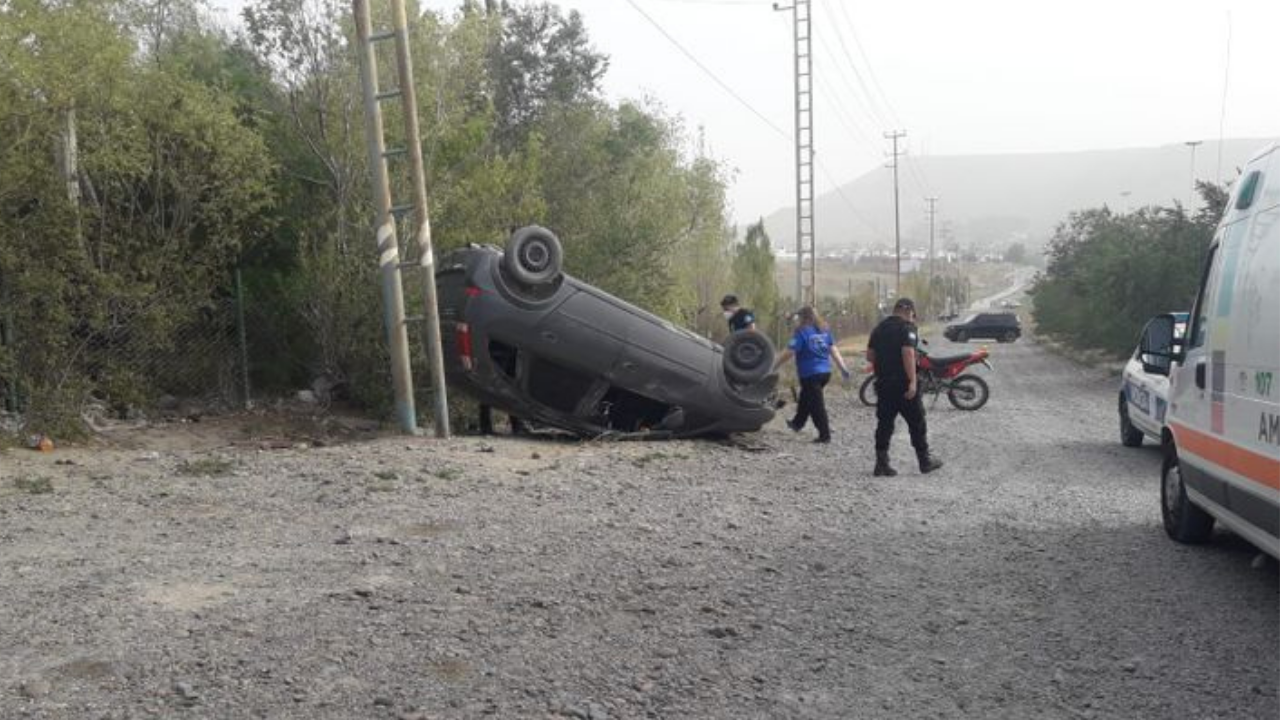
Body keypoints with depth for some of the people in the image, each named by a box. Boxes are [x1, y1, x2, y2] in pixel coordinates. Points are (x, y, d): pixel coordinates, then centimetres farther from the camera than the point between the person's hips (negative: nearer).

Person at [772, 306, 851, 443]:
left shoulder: (802, 332, -14)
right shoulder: (824, 330, 6)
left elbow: (789, 352, -18)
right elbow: (834, 350, 6)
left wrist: (774, 367, -11)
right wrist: (843, 367, 7)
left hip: (810, 374, -7)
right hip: (825, 372, 7)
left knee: (816, 405, 1)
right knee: (805, 399, 26)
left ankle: (825, 435, 4)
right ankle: (797, 423, 41)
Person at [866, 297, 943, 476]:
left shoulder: (879, 328, 13)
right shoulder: (907, 327, -9)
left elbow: (870, 356, 13)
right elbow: (908, 354, -22)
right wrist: (912, 381, -24)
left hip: (883, 383, 6)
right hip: (903, 384, -6)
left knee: (884, 423, 8)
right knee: (916, 422, 7)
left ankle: (881, 463, 5)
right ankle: (925, 461, 15)